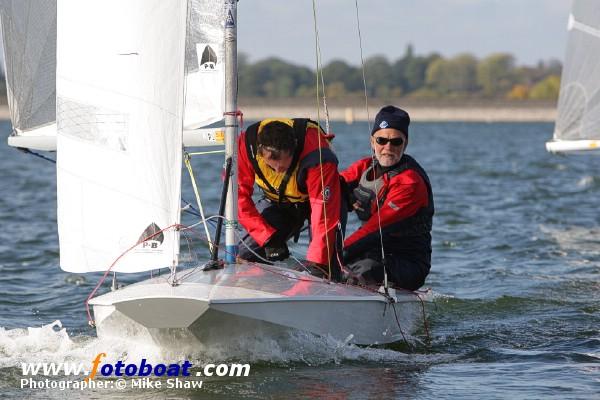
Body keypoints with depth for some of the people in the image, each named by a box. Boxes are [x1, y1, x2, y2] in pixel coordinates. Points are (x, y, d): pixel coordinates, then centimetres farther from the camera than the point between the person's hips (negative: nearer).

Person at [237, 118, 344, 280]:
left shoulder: (318, 157, -39)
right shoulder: (247, 143, -31)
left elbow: (324, 217, -39)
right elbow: (239, 195, -23)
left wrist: (315, 263, -45)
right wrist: (268, 237, -27)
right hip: (276, 200, 3)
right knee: (245, 257, -9)